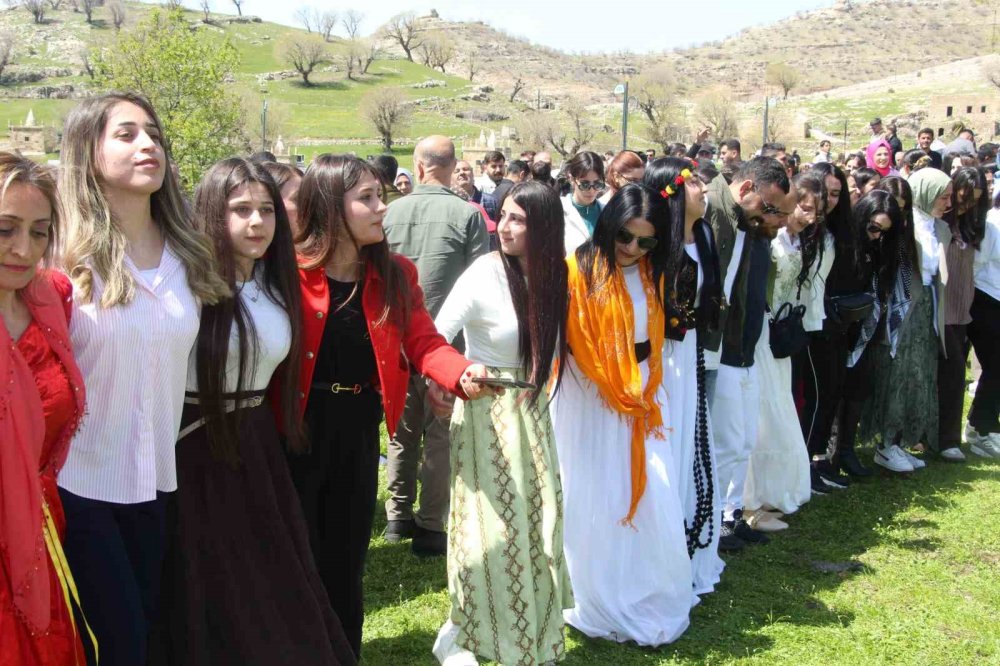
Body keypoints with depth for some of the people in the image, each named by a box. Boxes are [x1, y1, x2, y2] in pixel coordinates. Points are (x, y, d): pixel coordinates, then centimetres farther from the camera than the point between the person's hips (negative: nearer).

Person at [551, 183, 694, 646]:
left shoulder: (651, 273, 7)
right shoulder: (580, 270, -13)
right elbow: (571, 341, -14)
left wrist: (644, 390, 15)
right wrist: (613, 386, -12)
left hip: (640, 397, 5)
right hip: (589, 400, -5)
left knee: (651, 497, 3)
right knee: (597, 503, 3)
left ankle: (650, 602, 19)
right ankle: (603, 604, 17)